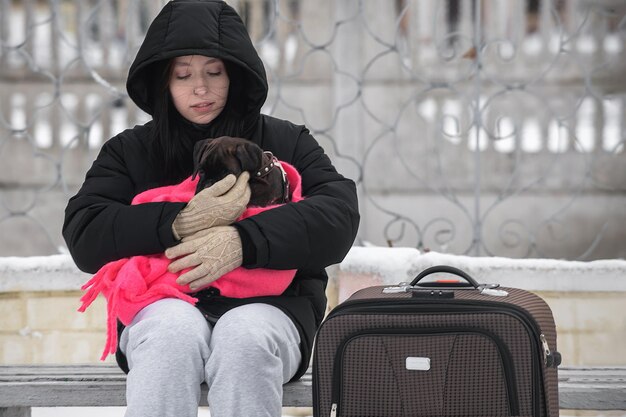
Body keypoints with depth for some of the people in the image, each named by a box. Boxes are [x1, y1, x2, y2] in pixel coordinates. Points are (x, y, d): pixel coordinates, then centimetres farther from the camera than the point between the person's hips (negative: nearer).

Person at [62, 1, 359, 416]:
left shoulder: (287, 143, 13)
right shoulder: (130, 151, 14)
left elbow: (338, 215, -5)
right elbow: (85, 237, -1)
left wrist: (244, 241, -21)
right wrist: (181, 224, -18)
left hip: (266, 308, 0)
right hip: (164, 308, 0)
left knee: (244, 337, -36)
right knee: (175, 331, -36)